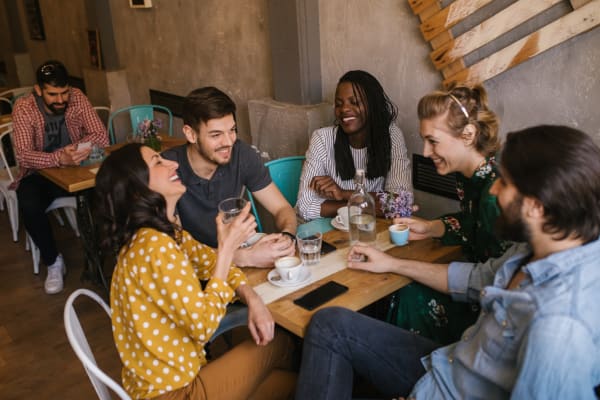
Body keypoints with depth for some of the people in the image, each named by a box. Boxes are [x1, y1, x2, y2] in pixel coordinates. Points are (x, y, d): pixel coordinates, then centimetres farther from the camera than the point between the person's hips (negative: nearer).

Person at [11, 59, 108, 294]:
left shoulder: (77, 98, -9)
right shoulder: (23, 108, -15)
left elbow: (101, 136, -12)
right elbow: (23, 155, -25)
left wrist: (75, 150, -30)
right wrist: (58, 158, -43)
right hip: (39, 173, -1)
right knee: (29, 206, -31)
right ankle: (53, 262, -8)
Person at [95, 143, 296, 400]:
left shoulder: (165, 230, 1)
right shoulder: (155, 247, -28)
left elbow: (210, 261, 10)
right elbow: (204, 326, -26)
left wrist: (253, 300, -8)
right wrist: (227, 248, -23)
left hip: (170, 371, 8)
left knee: (277, 341, 13)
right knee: (280, 346, 6)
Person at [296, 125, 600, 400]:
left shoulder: (559, 324, -35)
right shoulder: (543, 247, -8)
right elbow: (479, 279, 9)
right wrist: (394, 264, 16)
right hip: (443, 366, 8)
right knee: (329, 323, 6)